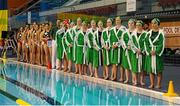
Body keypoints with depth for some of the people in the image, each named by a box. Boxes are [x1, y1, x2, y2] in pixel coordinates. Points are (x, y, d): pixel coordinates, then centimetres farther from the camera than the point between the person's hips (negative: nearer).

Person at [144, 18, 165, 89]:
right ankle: (152, 84, 13)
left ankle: (158, 84, 6)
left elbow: (162, 44, -8)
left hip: (158, 53, -4)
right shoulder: (149, 33, 8)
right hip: (150, 53, 4)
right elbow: (146, 43, 4)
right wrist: (149, 51, -9)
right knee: (150, 68, 5)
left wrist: (156, 52, -15)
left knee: (159, 69, 0)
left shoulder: (161, 33, -4)